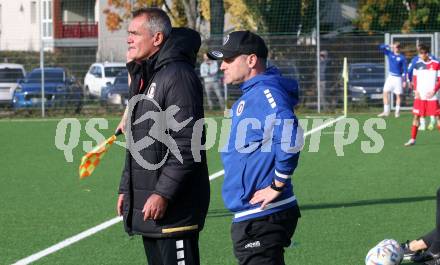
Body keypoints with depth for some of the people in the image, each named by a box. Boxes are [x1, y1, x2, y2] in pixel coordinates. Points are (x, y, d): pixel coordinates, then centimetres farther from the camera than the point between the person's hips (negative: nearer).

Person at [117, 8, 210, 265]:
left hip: (173, 205, -10)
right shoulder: (142, 77, 17)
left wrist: (163, 194, -22)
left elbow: (186, 146, -20)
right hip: (145, 204, 10)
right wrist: (126, 188, 20)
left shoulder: (178, 75, -14)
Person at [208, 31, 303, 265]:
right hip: (251, 216, 10)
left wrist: (277, 186, -23)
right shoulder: (248, 96, 15)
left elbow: (290, 137, -30)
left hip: (262, 217, -10)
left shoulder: (266, 92, -16)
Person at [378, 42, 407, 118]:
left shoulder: (402, 58, -5)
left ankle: (397, 112, 9)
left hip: (398, 78, -4)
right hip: (390, 77, 4)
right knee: (385, 93, -3)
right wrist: (389, 47, -7)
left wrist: (404, 81, -8)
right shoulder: (390, 54, 6)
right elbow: (381, 47, 2)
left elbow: (404, 70, -4)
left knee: (398, 95, 1)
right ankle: (386, 111, -1)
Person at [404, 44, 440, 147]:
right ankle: (413, 139, 11)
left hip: (431, 96, -3)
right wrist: (415, 90, -1)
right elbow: (414, 78, 12)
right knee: (416, 116, 4)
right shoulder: (417, 64, 5)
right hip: (420, 96, 3)